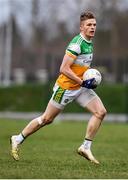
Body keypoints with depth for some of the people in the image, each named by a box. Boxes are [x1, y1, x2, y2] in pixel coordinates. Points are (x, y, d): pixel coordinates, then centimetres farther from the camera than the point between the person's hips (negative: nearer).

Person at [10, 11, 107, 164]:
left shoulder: (89, 42, 7)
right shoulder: (77, 44, -22)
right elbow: (64, 68, -25)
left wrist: (90, 79, 13)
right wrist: (83, 82, -25)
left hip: (81, 87, 8)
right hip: (66, 87, -8)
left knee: (101, 112, -7)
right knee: (47, 119, 2)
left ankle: (86, 147, -1)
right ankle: (18, 139, 20)